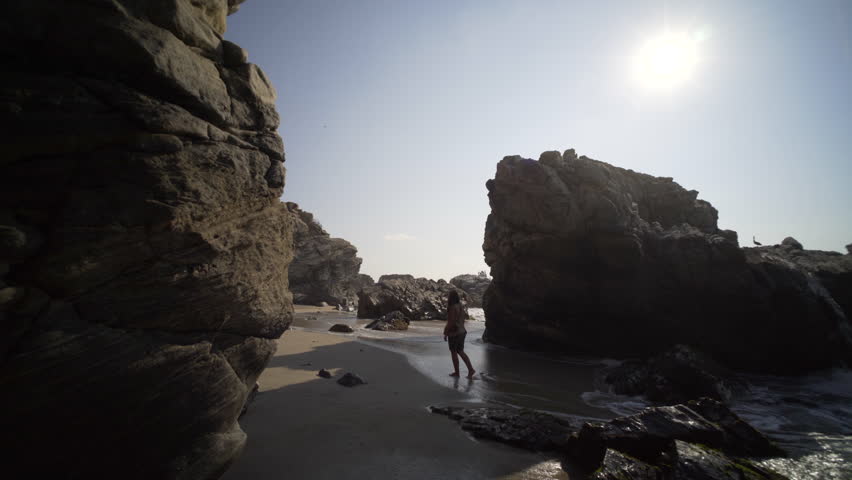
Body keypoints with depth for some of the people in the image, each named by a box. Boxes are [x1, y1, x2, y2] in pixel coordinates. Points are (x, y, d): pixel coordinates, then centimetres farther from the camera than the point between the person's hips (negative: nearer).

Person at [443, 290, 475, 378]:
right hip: (462, 332, 8)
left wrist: (445, 334, -13)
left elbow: (450, 322, -21)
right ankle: (470, 369, 10)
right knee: (460, 352, 17)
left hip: (454, 333, -8)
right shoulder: (460, 307, 6)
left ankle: (456, 372, 18)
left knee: (454, 353, 8)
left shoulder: (452, 308, -20)